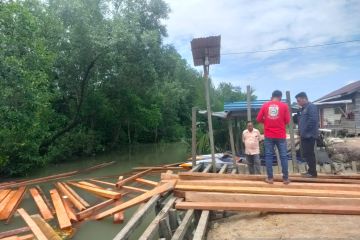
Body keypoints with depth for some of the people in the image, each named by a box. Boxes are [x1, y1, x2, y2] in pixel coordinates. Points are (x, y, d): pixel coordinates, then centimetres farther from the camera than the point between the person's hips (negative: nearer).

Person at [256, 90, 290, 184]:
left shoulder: (265, 105, 2)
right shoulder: (284, 105, -1)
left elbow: (258, 119, 1)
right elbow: (287, 121, -1)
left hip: (268, 135, 1)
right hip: (280, 135, -1)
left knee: (268, 155, 6)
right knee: (283, 156, 7)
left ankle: (270, 178, 9)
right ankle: (285, 178, 13)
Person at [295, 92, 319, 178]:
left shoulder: (311, 106, -12)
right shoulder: (304, 108, 19)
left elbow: (313, 120, -23)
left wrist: (305, 130, -17)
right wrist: (301, 131, 12)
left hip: (309, 135, -10)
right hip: (305, 135, 10)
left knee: (309, 154, -5)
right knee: (306, 154, 13)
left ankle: (313, 172, 3)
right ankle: (310, 171, 22)